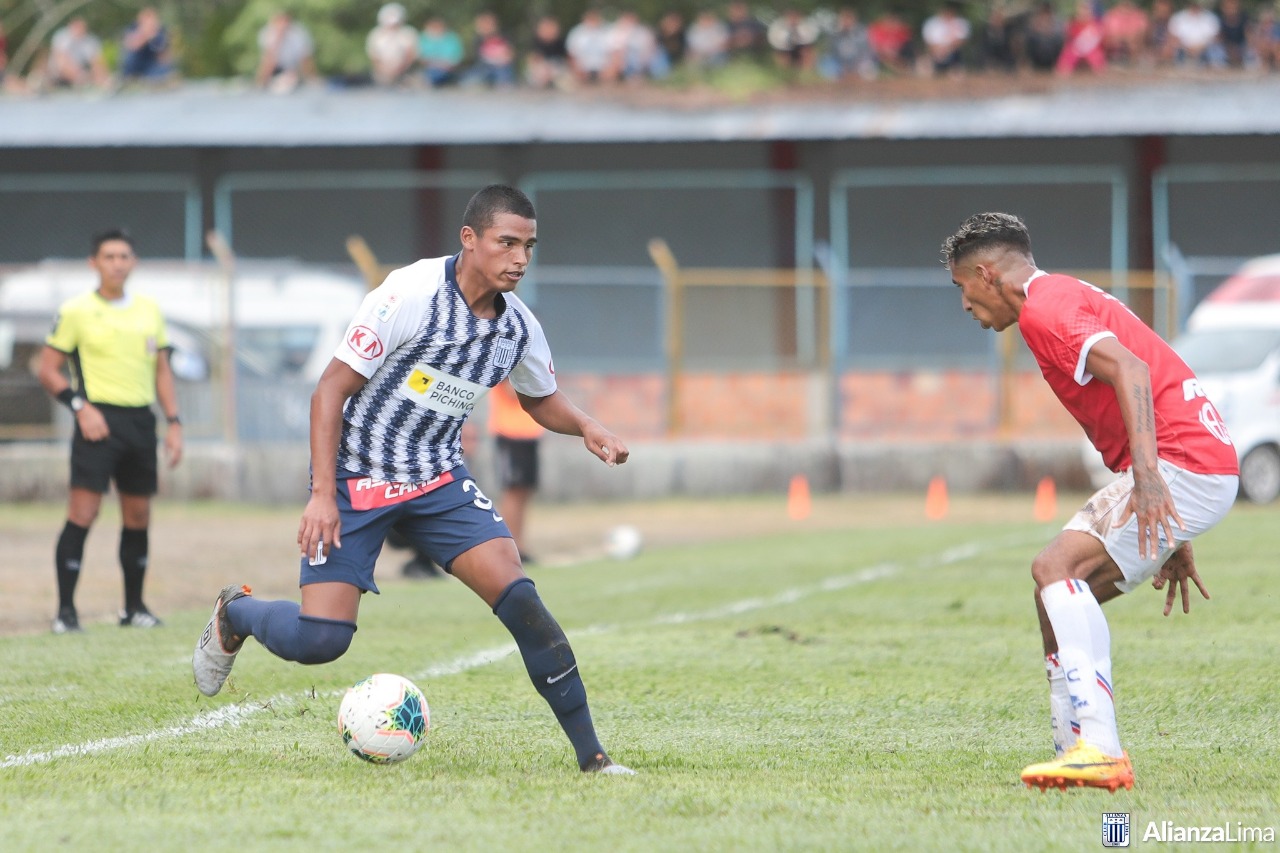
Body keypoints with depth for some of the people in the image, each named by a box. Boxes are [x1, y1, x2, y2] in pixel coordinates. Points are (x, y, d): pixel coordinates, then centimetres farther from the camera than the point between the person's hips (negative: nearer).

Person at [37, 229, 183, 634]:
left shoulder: (149, 309, 12)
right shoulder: (76, 311, -2)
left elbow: (161, 370, 18)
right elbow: (47, 369, -1)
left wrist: (173, 422, 10)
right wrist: (80, 407, -13)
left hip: (141, 419, 5)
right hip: (98, 420, -5)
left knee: (138, 517, 8)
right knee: (82, 514, -12)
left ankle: (134, 607, 19)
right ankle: (65, 609, -9)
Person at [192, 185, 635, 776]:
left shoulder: (518, 327, -1)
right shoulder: (410, 295, -20)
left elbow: (540, 400, 20)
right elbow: (331, 389, -15)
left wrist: (584, 426, -2)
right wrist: (323, 494, -20)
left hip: (439, 481, 4)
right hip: (356, 480, -4)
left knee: (518, 598, -16)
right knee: (319, 640, -12)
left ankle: (590, 754, -11)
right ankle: (234, 613, 24)